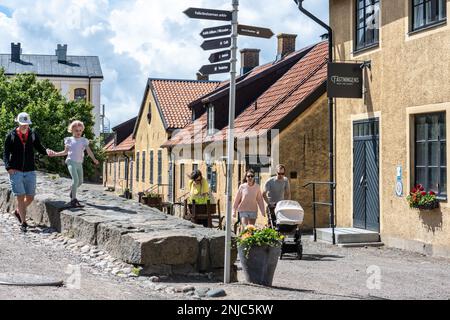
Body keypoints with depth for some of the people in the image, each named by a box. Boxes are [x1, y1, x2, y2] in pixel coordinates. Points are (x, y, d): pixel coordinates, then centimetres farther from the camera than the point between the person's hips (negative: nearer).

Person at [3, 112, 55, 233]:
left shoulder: (33, 135, 6)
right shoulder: (11, 136, -1)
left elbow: (39, 148, 8)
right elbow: (6, 153, 0)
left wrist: (46, 151, -15)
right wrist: (8, 167, -13)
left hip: (30, 171, 3)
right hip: (15, 172, -3)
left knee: (30, 197, 8)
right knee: (20, 197, -5)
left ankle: (18, 211, 35)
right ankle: (23, 222, 3)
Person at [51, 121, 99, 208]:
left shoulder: (84, 140, 10)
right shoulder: (69, 140, 6)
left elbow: (89, 151, 5)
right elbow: (65, 152, 15)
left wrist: (94, 159, -5)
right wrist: (55, 154, 6)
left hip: (79, 163, 4)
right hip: (71, 162, -4)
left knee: (80, 182, 11)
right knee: (75, 180, -21)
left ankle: (72, 192, 40)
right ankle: (73, 200, -19)